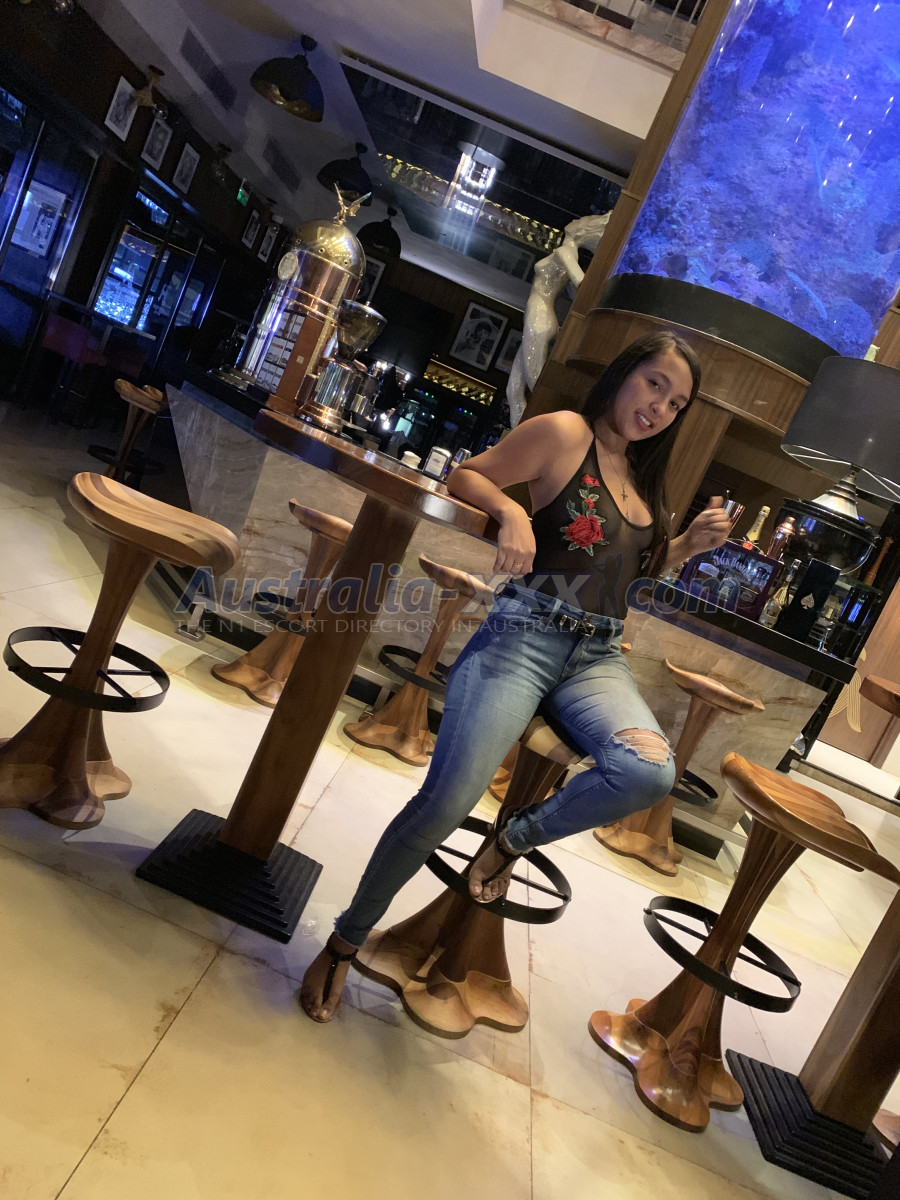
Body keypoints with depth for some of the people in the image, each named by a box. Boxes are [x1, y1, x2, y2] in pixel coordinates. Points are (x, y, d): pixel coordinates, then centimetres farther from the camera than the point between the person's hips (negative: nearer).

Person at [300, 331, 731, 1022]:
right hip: (526, 633, -5)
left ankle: (515, 839, 3)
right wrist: (511, 509, -19)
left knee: (649, 771, -26)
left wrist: (691, 544, 15)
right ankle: (347, 940, 10)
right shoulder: (565, 432, 0)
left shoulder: (641, 473, 21)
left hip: (599, 656, 6)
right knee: (448, 802, -17)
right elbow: (466, 477, 0)